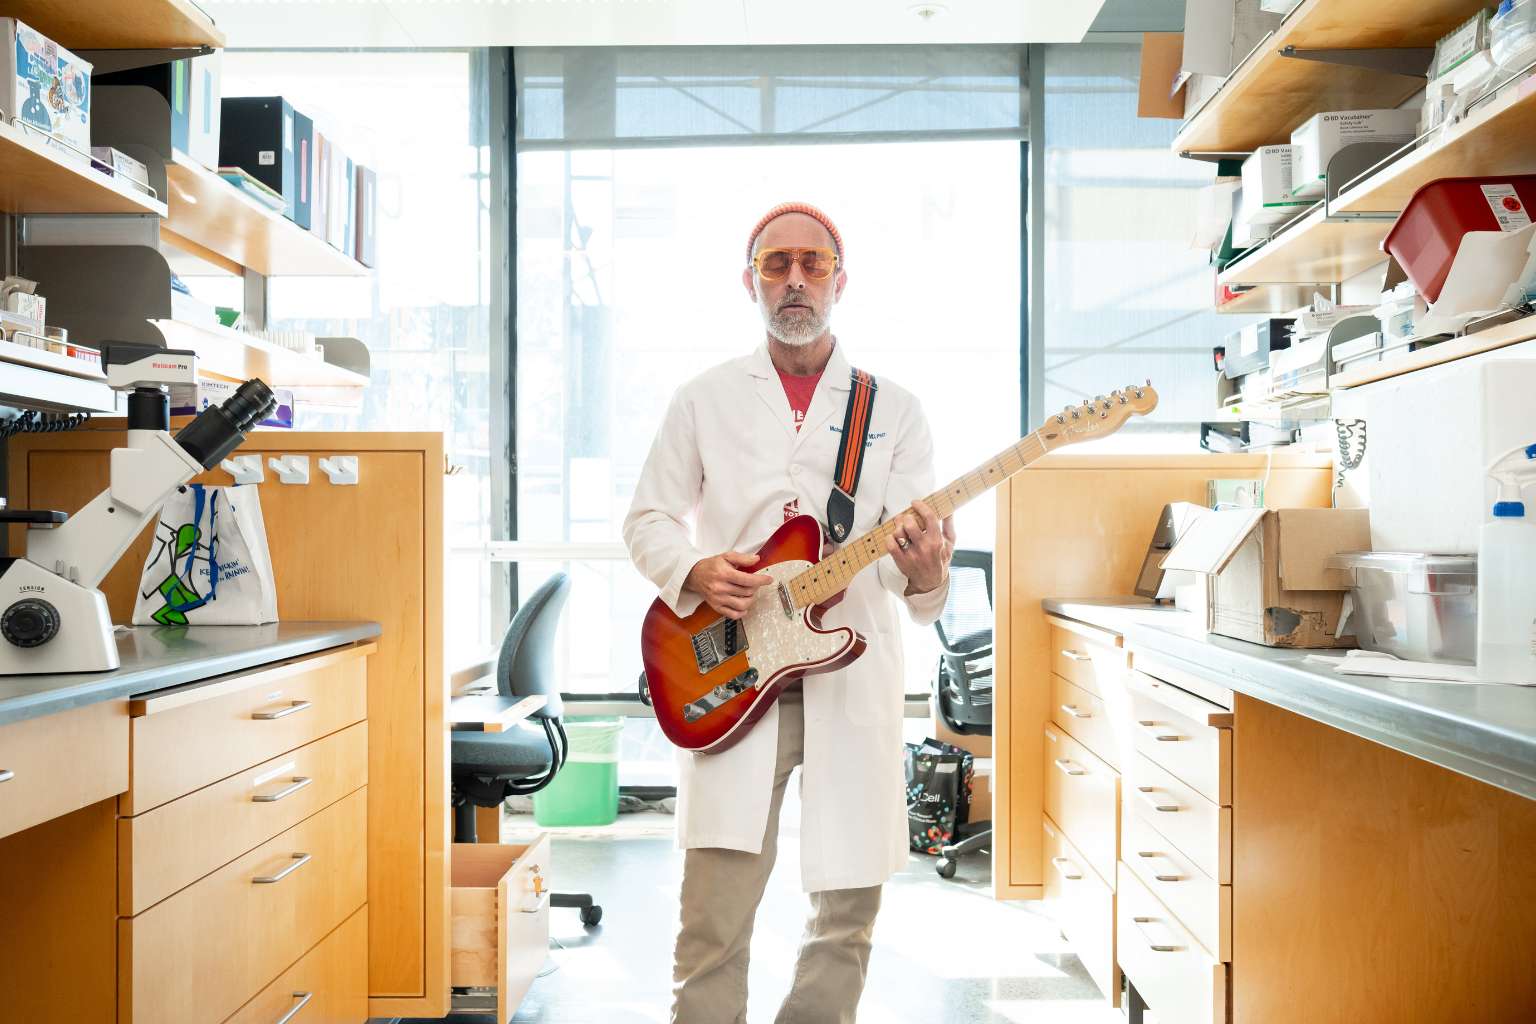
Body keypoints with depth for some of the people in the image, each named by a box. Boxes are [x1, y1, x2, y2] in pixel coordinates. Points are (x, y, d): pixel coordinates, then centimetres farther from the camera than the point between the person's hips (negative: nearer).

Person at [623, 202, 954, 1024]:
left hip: (852, 676, 1)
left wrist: (923, 575, -21)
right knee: (714, 915, -4)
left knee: (849, 907, 7)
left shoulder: (893, 410, 8)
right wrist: (694, 571, -10)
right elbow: (646, 519, 11)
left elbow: (917, 540, 3)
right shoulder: (703, 400, 9)